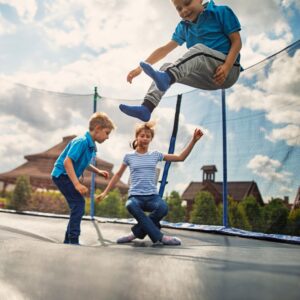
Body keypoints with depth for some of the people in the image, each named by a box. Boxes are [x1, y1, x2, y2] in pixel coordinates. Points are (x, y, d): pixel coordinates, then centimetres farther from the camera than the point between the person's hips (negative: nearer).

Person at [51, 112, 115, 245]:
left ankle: (69, 240, 21)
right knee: (79, 202, -16)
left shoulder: (91, 145, 6)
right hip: (62, 174, -10)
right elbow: (67, 162, -29)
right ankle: (73, 240, -14)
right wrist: (77, 184, -32)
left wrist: (98, 171, 12)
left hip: (67, 176, 10)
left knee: (78, 205, 12)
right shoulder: (81, 141, -22)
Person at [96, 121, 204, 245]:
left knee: (163, 207, -34)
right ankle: (159, 237, -27)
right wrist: (105, 192, 14)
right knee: (131, 205, -39)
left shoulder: (155, 155, 9)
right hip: (135, 196, -1)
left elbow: (181, 157, 7)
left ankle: (137, 232, -10)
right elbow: (118, 175, 16)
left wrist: (194, 140, -1)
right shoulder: (129, 156, 7)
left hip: (152, 196, 1)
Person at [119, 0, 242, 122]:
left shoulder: (221, 12, 0)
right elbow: (165, 49, 10)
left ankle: (166, 77, -53)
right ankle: (145, 108, -26)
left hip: (228, 71, -5)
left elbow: (236, 41, -6)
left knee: (199, 48, -30)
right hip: (209, 78, 5)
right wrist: (140, 68, 1)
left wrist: (227, 67, -22)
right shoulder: (183, 27, 14)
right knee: (166, 67, -8)